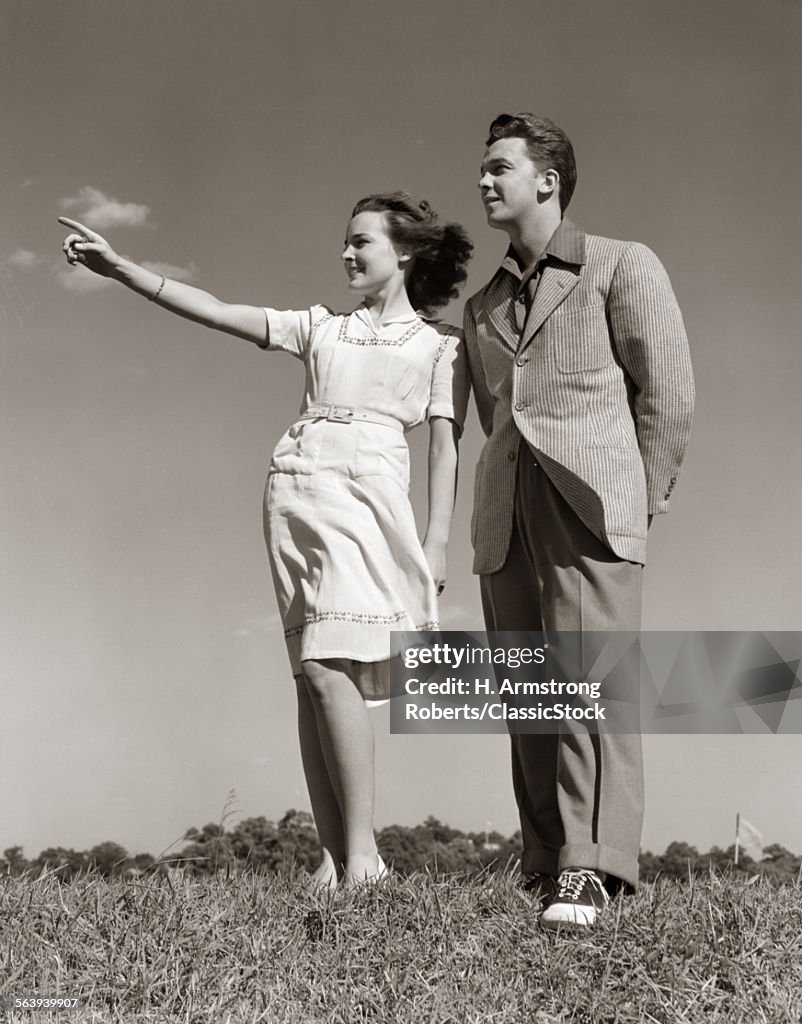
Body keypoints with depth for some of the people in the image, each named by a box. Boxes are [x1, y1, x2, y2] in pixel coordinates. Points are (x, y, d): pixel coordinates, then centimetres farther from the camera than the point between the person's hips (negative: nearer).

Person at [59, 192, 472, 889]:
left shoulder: (440, 344, 13)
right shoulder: (321, 327, 22)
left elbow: (445, 443, 4)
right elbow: (216, 312, 15)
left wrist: (436, 543, -7)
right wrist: (118, 267, 7)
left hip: (366, 490, -4)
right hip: (294, 486, 4)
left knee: (329, 666, -19)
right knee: (311, 674, -3)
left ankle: (362, 850, -15)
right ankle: (333, 857, -2)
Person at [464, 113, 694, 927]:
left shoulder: (622, 265, 10)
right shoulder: (482, 308, 26)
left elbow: (667, 394, 3)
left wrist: (641, 502, -1)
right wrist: (510, 513, 11)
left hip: (590, 495, -5)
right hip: (505, 517, 5)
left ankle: (588, 869, -22)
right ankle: (544, 871, 0)